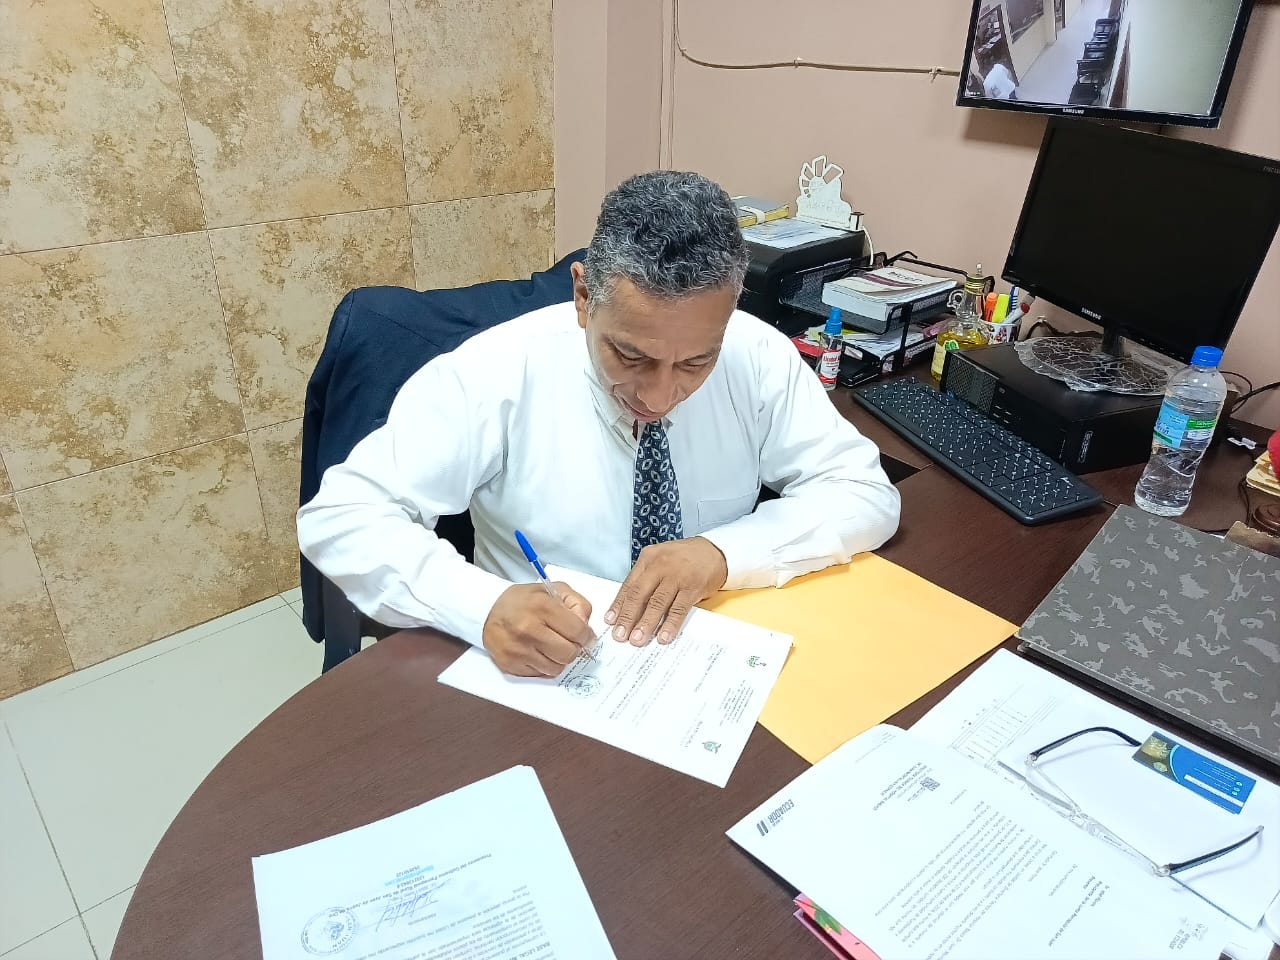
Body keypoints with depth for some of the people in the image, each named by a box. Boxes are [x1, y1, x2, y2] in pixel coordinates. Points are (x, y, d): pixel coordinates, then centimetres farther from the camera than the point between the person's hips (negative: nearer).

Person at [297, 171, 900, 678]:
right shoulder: (496, 373, -16)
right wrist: (486, 606, -31)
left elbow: (867, 494, -6)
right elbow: (339, 518, -15)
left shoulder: (757, 356, -9)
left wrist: (722, 552, -22)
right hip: (539, 677, -2)